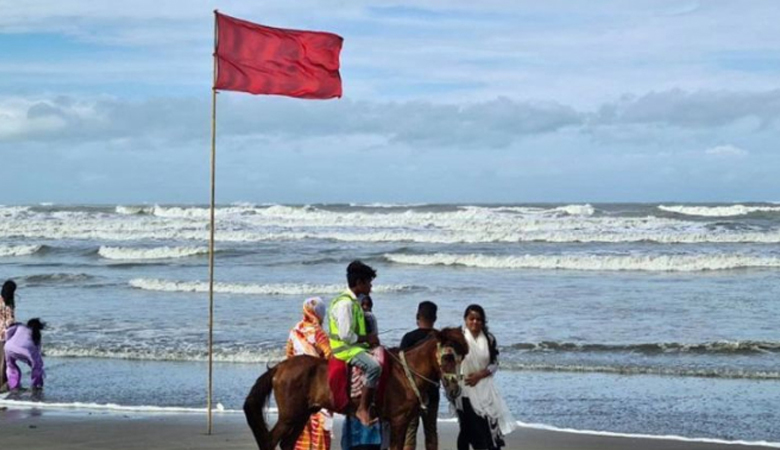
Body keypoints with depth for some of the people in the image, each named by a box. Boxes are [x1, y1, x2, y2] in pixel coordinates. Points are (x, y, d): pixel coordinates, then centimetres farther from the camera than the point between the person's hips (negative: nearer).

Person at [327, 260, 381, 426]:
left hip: (354, 346, 11)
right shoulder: (345, 303, -17)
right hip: (346, 349, -11)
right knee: (374, 367, -30)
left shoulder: (353, 302, 15)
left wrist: (369, 339, 10)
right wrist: (367, 338, -13)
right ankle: (363, 409, -26)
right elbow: (345, 335, -23)